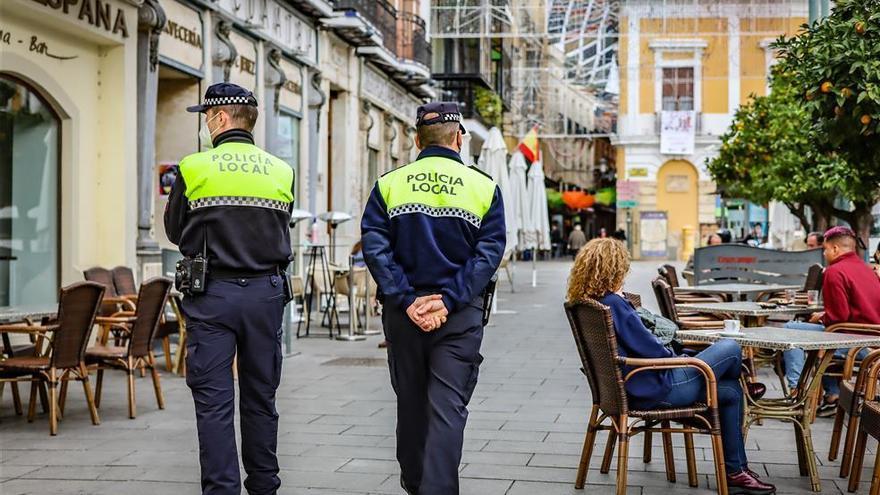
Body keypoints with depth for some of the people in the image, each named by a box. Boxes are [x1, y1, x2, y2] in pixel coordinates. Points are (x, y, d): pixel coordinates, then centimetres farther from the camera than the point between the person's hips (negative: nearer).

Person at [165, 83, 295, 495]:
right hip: (266, 291, 3)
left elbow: (175, 232, 6)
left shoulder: (194, 168, -6)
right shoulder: (281, 171, 3)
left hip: (211, 294, -3)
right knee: (260, 398, 13)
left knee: (213, 400, 1)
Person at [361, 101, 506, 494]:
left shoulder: (389, 184, 3)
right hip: (461, 315, -2)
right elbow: (490, 252, -8)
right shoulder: (484, 187, 1)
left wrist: (407, 300, -10)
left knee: (411, 403, 17)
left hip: (403, 312, 2)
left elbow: (375, 247, -6)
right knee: (447, 408, -2)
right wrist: (449, 299, -13)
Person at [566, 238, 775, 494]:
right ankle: (743, 397, 37)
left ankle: (735, 471, 22)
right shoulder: (613, 304, -26)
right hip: (657, 390, -10)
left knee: (730, 393, 16)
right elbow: (650, 350, -20)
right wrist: (673, 355, -2)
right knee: (730, 348, 1)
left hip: (633, 387, 10)